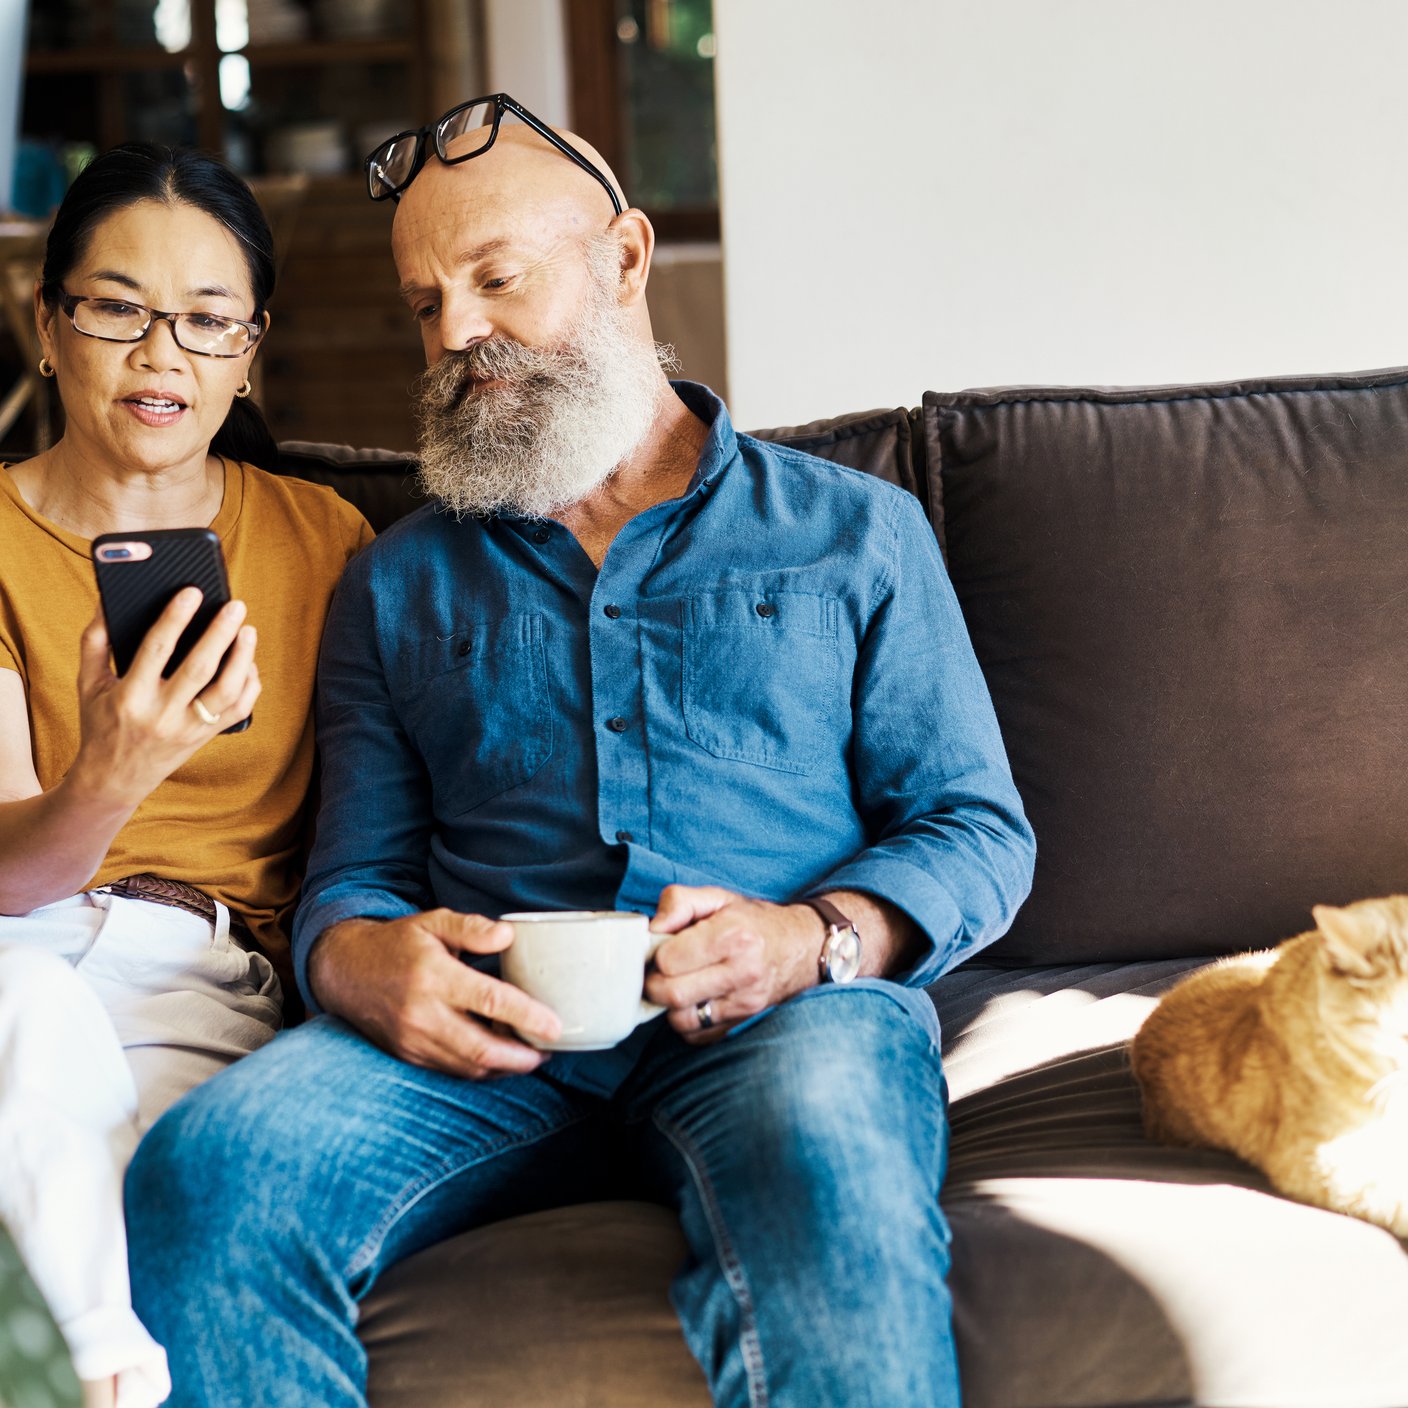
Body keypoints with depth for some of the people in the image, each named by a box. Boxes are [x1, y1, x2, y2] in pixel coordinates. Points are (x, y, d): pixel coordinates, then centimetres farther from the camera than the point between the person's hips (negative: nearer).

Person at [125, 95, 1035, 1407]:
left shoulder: (856, 534, 17)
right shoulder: (397, 585, 24)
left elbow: (978, 829, 11)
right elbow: (349, 877, 18)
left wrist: (815, 938, -10)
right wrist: (360, 960, -8)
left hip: (778, 1014, -1)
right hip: (487, 1035, 2)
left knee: (831, 1168, -39)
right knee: (207, 1165, -29)